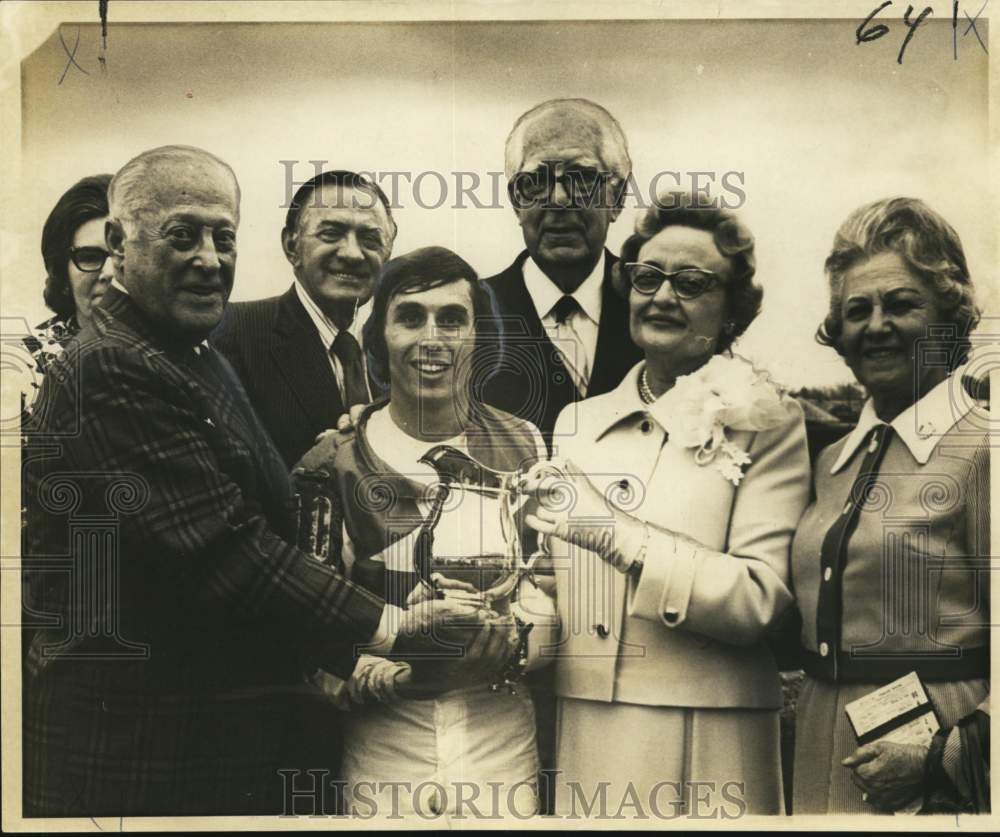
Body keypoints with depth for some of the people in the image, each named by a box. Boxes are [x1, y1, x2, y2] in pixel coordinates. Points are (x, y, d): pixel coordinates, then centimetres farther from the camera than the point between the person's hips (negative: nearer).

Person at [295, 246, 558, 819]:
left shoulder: (525, 447, 2)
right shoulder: (338, 463, -3)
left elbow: (549, 592, 3)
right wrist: (395, 662, -23)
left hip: (503, 749, 1)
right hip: (379, 755, -1)